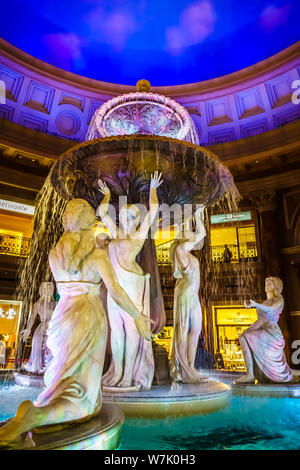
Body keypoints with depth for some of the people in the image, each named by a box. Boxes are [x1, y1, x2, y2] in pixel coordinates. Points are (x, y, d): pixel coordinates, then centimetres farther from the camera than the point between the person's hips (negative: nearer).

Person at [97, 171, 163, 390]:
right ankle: (117, 373, 14)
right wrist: (107, 194, 38)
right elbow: (102, 212, 27)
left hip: (132, 284, -5)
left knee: (131, 328, -5)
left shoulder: (140, 234, 7)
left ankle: (129, 375, 2)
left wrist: (152, 188, 18)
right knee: (116, 329, 7)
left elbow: (153, 209, 5)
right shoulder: (116, 233, 19)